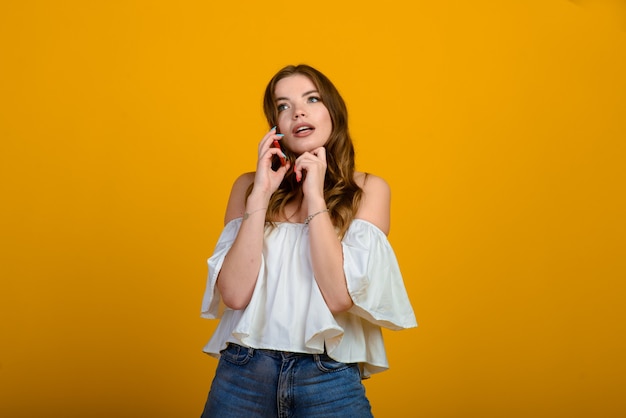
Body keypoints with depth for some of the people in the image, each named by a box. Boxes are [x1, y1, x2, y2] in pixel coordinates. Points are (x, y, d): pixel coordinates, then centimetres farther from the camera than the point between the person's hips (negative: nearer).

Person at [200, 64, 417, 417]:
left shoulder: (369, 190, -1)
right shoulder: (249, 185, 3)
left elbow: (339, 296, -12)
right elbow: (234, 294, -8)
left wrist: (315, 196, -12)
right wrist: (262, 194, -10)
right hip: (243, 373, 2)